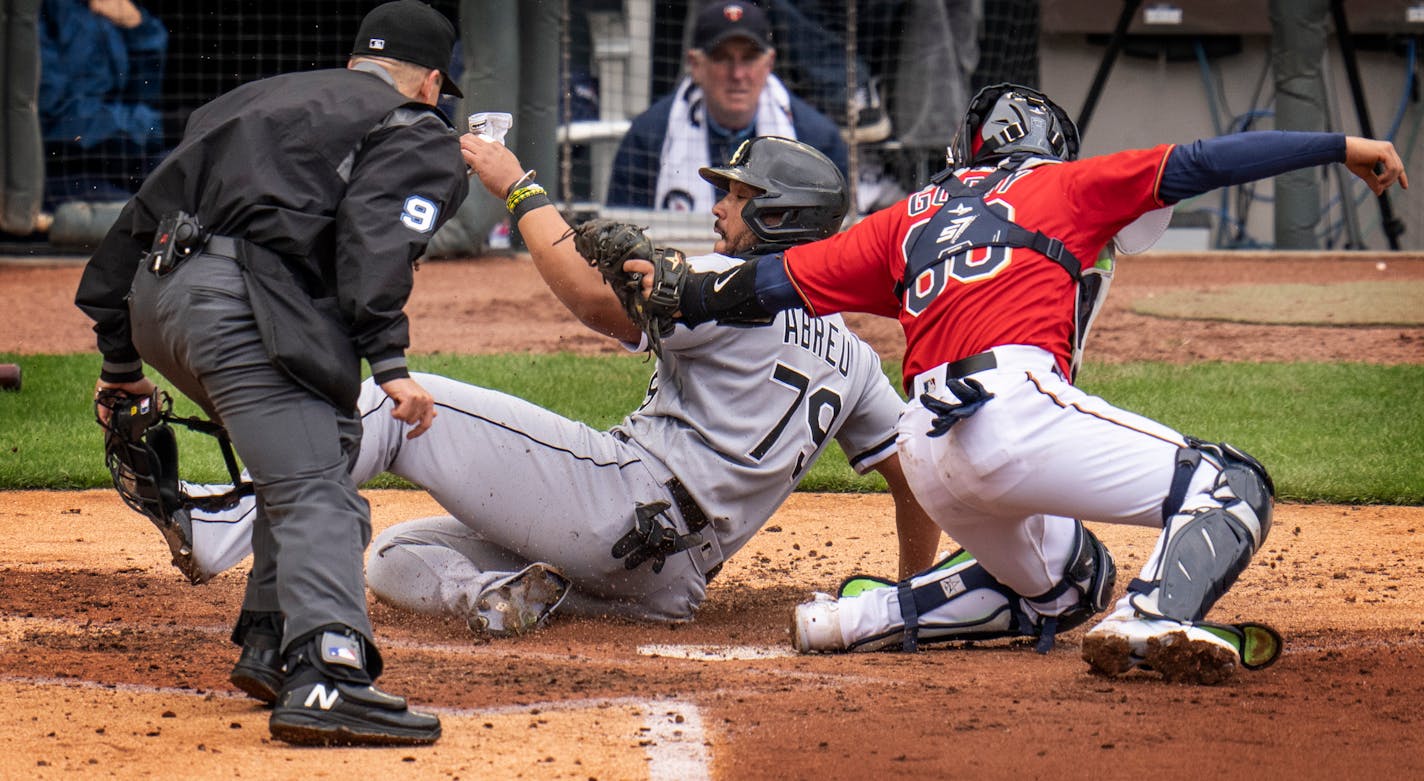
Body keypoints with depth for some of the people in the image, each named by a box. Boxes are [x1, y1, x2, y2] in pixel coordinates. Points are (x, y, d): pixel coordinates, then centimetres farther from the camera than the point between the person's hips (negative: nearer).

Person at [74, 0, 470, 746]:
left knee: (309, 451, 27)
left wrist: (120, 362, 34)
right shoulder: (415, 133, 12)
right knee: (317, 491, -18)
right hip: (242, 303, -8)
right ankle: (324, 675, -39)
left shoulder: (256, 96, 33)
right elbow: (375, 235, -9)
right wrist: (389, 363, -18)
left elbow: (143, 215, 30)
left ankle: (271, 634, 24)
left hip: (154, 295, 8)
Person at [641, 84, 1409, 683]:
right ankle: (1153, 617, -34)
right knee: (1231, 486, -6)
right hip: (1014, 405, -6)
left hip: (924, 450, 7)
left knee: (1051, 584, 29)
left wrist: (685, 297, 38)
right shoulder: (1064, 186, 18)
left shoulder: (913, 216, 27)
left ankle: (858, 615, 17)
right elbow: (1196, 164, 12)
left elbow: (781, 279, 23)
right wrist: (1341, 147, 13)